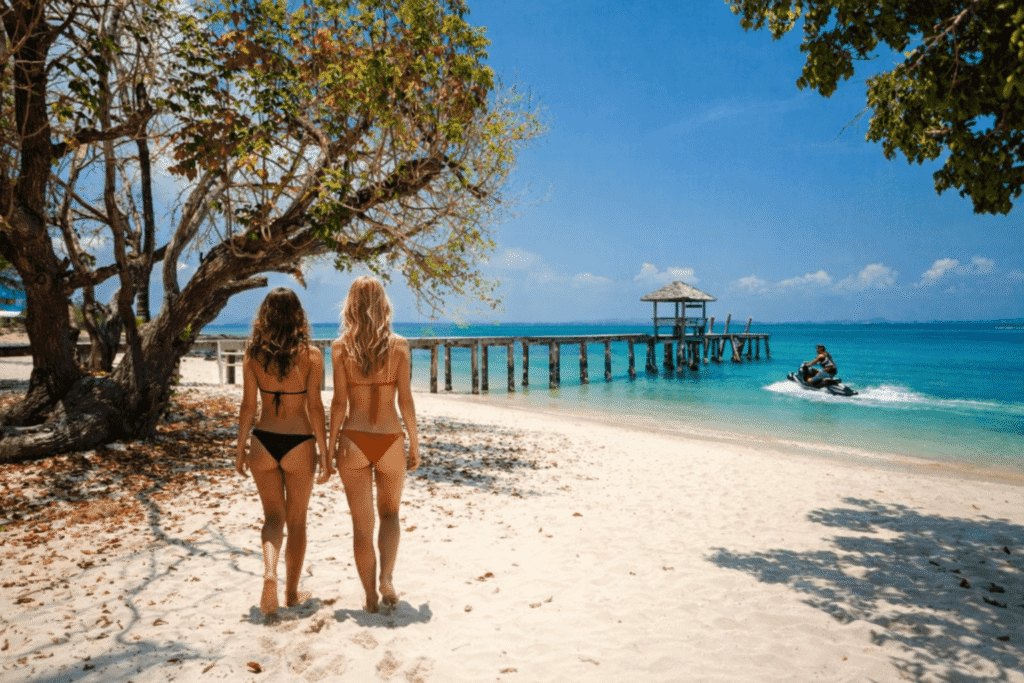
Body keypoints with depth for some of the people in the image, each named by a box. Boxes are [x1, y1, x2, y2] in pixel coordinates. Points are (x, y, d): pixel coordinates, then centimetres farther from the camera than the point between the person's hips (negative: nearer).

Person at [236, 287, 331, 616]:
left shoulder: (253, 355, -1)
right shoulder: (311, 355, -9)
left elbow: (248, 406, 1)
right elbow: (315, 407, -10)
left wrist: (241, 450, 12)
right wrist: (325, 455, -5)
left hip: (264, 442, 2)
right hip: (299, 443, -2)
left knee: (273, 516, 16)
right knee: (297, 520, 14)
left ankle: (269, 571, -7)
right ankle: (292, 592, 25)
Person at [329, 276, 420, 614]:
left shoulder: (340, 346, -3)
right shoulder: (398, 345, -4)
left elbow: (340, 402, -5)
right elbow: (405, 399, -4)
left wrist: (331, 443, 4)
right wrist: (415, 442, 5)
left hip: (353, 440, 0)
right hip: (390, 439, 0)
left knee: (361, 522, 12)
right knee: (389, 514, 22)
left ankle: (371, 596, 19)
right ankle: (386, 577, 4)